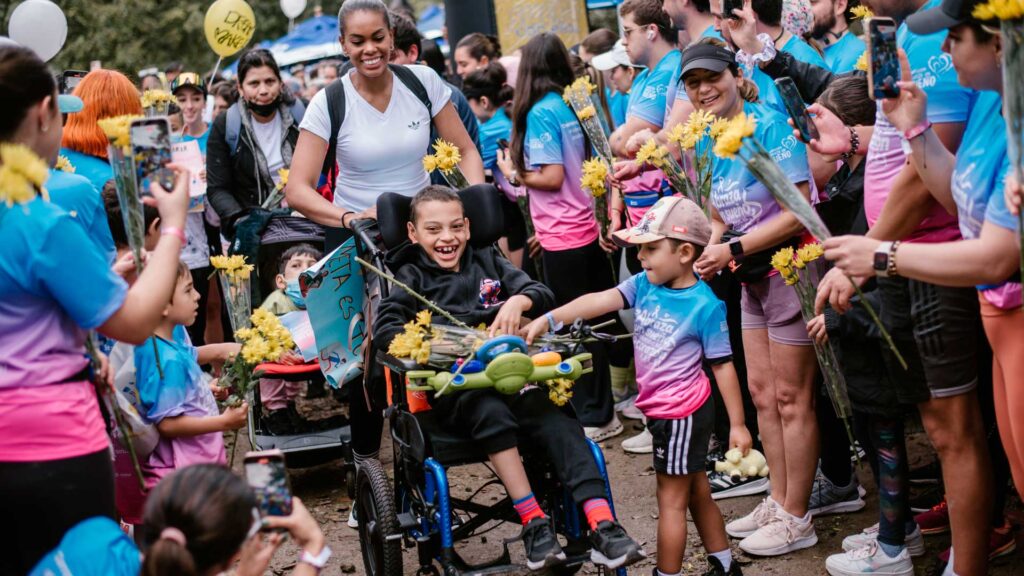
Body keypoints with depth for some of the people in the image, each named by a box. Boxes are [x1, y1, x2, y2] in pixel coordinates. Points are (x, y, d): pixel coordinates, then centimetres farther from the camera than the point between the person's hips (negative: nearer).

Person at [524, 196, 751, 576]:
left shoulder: (704, 305, -19)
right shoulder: (645, 284, -2)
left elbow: (723, 365, -15)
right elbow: (600, 301, -12)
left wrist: (737, 424, -12)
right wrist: (549, 319, -25)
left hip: (681, 412, -8)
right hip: (662, 408, 8)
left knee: (671, 499, 4)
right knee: (697, 493, 20)